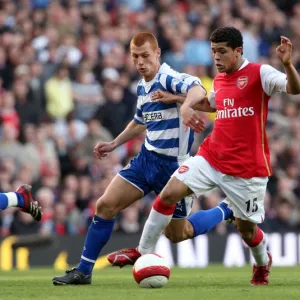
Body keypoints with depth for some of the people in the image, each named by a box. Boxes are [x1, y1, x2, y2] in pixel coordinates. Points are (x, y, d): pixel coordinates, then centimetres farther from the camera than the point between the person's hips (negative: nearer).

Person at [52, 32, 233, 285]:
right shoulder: (142, 87, 8)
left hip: (173, 165, -8)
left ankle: (227, 210, 27)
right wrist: (114, 144, 22)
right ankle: (83, 271, 5)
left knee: (177, 233, 3)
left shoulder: (169, 79, -19)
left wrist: (183, 104, -62)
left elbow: (198, 90, -42)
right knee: (105, 205, -3)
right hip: (146, 159, 8)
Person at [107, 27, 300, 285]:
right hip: (211, 157, 5)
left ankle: (263, 262, 37)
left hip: (246, 167, -5)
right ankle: (144, 251, 4)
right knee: (169, 193, -9)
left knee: (246, 227, 4)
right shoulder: (219, 80, 10)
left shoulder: (259, 74, -10)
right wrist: (186, 106, 19)